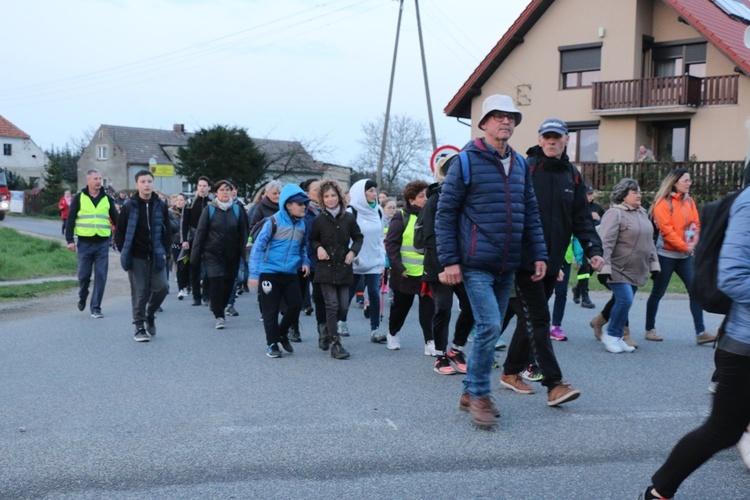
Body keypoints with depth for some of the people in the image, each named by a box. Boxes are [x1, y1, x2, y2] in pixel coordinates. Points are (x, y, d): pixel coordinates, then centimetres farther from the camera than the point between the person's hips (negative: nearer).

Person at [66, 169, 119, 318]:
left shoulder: (107, 199, 9)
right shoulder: (79, 198, 2)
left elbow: (116, 220, 12)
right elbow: (70, 220, 1)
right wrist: (70, 240, -6)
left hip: (103, 243, 2)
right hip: (84, 243, -1)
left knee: (100, 276, -2)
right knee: (84, 274, 3)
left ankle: (95, 308, 6)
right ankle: (82, 298, 32)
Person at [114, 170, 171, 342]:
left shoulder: (160, 205, 5)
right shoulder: (129, 206, -1)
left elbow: (167, 231, 10)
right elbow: (119, 232, 4)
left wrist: (165, 251, 2)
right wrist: (124, 252, -1)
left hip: (156, 256, 2)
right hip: (136, 257, -2)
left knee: (162, 287, -4)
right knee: (139, 293, -1)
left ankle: (150, 315, 23)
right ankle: (139, 327, 10)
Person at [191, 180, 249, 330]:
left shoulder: (237, 210, 3)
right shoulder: (209, 210, -1)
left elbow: (243, 233, 6)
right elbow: (200, 232, -1)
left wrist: (242, 252, 1)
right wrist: (196, 254, -4)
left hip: (232, 255, 2)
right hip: (212, 254, -2)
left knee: (228, 284, 7)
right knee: (216, 283, -11)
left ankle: (220, 308, 30)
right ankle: (219, 316, -4)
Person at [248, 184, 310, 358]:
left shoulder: (302, 225, 6)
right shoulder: (273, 222, -12)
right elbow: (257, 247, -10)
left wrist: (304, 261, 4)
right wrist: (254, 274, -13)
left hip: (290, 273, 5)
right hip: (269, 272, -5)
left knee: (296, 305, 1)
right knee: (271, 310, 1)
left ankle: (282, 333, 26)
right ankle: (272, 343, 16)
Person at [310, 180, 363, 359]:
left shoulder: (348, 218, 3)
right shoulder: (319, 220, 0)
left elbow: (358, 237, 13)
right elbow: (313, 239, 12)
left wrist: (353, 251, -4)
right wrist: (318, 248, -9)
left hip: (344, 268, 2)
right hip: (325, 268, -2)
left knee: (343, 306, 3)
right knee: (332, 305, -9)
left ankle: (325, 332, 29)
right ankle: (335, 343, -2)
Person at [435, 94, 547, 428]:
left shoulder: (520, 165, 13)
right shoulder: (466, 162, -5)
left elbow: (531, 213, 17)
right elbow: (445, 213, -6)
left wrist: (539, 254, 9)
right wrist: (449, 261, -11)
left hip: (507, 266, 7)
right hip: (476, 264, -6)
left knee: (490, 330, 11)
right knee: (489, 327, -14)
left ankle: (470, 392, 24)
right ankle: (480, 395, 2)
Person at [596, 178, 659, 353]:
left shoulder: (642, 213, 15)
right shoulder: (615, 213, -11)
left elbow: (649, 241, 21)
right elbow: (606, 242, -17)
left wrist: (654, 264, 17)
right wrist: (604, 267, -22)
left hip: (636, 271, 8)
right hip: (618, 270, -7)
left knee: (625, 302, 8)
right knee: (625, 300, -16)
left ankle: (616, 338, 18)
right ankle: (611, 335, 1)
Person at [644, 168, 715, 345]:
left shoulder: (689, 201, 10)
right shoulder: (663, 203, -9)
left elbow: (695, 223, 7)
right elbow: (666, 229, -16)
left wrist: (693, 243, -9)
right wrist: (684, 246, -15)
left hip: (686, 255, 6)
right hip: (667, 255, -6)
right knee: (658, 292, 4)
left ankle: (700, 333, -1)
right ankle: (650, 330, 17)